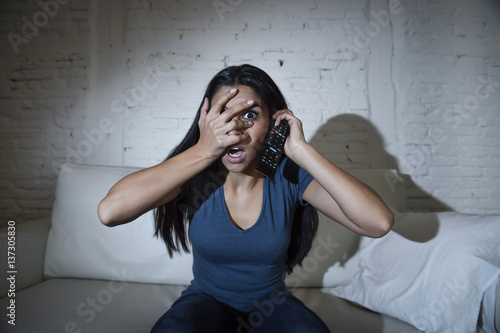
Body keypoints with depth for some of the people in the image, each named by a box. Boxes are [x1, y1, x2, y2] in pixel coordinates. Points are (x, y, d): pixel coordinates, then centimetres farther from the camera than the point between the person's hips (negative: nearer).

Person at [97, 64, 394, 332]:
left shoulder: (289, 176, -17)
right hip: (207, 299, -1)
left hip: (270, 302, 1)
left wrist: (302, 150, -31)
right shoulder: (195, 176, -17)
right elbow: (110, 211, -33)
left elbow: (379, 223, -28)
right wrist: (202, 151, -35)